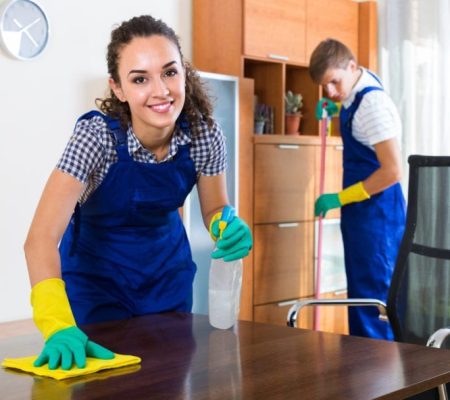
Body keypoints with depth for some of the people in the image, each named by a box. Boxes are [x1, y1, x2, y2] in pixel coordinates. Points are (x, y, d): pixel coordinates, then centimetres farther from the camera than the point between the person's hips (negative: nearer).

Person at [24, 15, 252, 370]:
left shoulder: (205, 133, -21)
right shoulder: (97, 135, -30)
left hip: (166, 267, 3)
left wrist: (229, 226, -27)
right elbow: (41, 237, -37)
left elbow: (214, 209, -3)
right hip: (97, 269, -3)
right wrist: (58, 326, -52)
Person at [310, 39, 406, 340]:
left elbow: (393, 171, -25)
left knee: (373, 298, -4)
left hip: (376, 213, -10)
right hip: (360, 213, 10)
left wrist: (340, 198, -19)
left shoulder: (374, 104, -22)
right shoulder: (354, 96, 5)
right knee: (360, 295, 17)